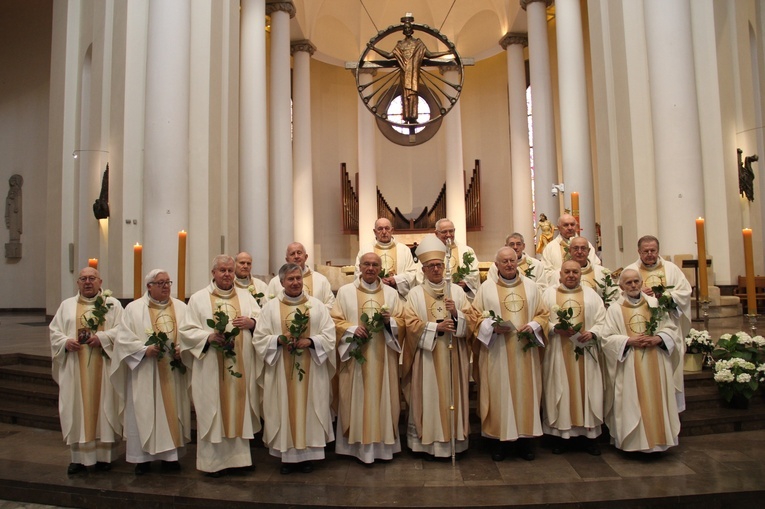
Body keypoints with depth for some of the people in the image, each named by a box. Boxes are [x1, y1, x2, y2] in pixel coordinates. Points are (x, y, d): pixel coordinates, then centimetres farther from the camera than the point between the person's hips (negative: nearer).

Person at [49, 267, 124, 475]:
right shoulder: (67, 305, 12)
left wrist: (102, 337, -18)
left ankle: (104, 455, 12)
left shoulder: (112, 304, 5)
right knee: (77, 409, 4)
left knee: (104, 407, 2)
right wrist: (65, 342, -11)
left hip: (103, 367, -2)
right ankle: (79, 457, 14)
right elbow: (54, 331, 9)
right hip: (75, 368, 2)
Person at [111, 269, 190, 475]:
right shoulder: (134, 308, 1)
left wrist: (182, 349, -14)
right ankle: (143, 457, 14)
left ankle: (170, 453, 17)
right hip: (145, 374, -2)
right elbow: (123, 338, -4)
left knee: (173, 411, 7)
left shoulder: (181, 307, 8)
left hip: (174, 372, 3)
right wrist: (145, 350, -17)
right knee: (143, 413, 2)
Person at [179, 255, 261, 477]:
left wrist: (251, 322, -12)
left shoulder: (245, 296, 11)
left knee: (240, 408, 8)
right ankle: (214, 460, 14)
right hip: (211, 368, -3)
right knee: (213, 412, 2)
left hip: (241, 365, 3)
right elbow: (186, 330, -2)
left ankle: (239, 455, 20)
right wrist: (209, 337, -18)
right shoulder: (198, 298, 3)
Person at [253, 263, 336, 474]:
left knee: (309, 410, 5)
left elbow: (330, 336, -1)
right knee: (284, 410, 4)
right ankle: (287, 455, 17)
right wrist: (279, 340, -18)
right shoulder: (270, 307, 3)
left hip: (311, 371, 0)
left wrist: (310, 341, -17)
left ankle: (307, 454, 18)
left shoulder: (317, 305, 4)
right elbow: (259, 339, -1)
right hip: (281, 372, 0)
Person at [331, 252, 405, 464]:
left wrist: (389, 321, -13)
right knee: (356, 399, 1)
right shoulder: (345, 291, 3)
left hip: (383, 357, 2)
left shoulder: (391, 293, 9)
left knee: (383, 397, 5)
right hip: (355, 356, -2)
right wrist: (352, 329, -18)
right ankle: (358, 444, 11)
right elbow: (336, 320, -1)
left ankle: (383, 444, 16)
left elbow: (401, 322, 8)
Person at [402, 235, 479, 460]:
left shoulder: (457, 292, 8)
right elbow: (411, 324, -9)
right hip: (427, 356, -2)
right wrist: (436, 327, -17)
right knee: (429, 398, 2)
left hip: (453, 356, 2)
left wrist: (456, 313, -15)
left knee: (452, 397, 7)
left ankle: (454, 440, 18)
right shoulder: (416, 293, 1)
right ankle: (428, 441, 12)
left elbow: (472, 320, 3)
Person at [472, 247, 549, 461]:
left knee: (526, 391, 5)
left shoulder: (530, 286, 10)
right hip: (497, 353, -2)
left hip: (525, 351, 3)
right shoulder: (486, 287, 2)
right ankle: (500, 440, 12)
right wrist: (493, 326, -17)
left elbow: (543, 314, 11)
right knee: (499, 393, 0)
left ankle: (525, 439, 18)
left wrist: (533, 326, -8)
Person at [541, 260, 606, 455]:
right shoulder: (549, 294, 4)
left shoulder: (591, 294, 10)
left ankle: (590, 435, 16)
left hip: (585, 352, 2)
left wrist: (593, 333, -12)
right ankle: (560, 434, 12)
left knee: (587, 391, 4)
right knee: (559, 392, 2)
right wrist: (555, 329, -18)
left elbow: (602, 320, 5)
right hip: (558, 353, -2)